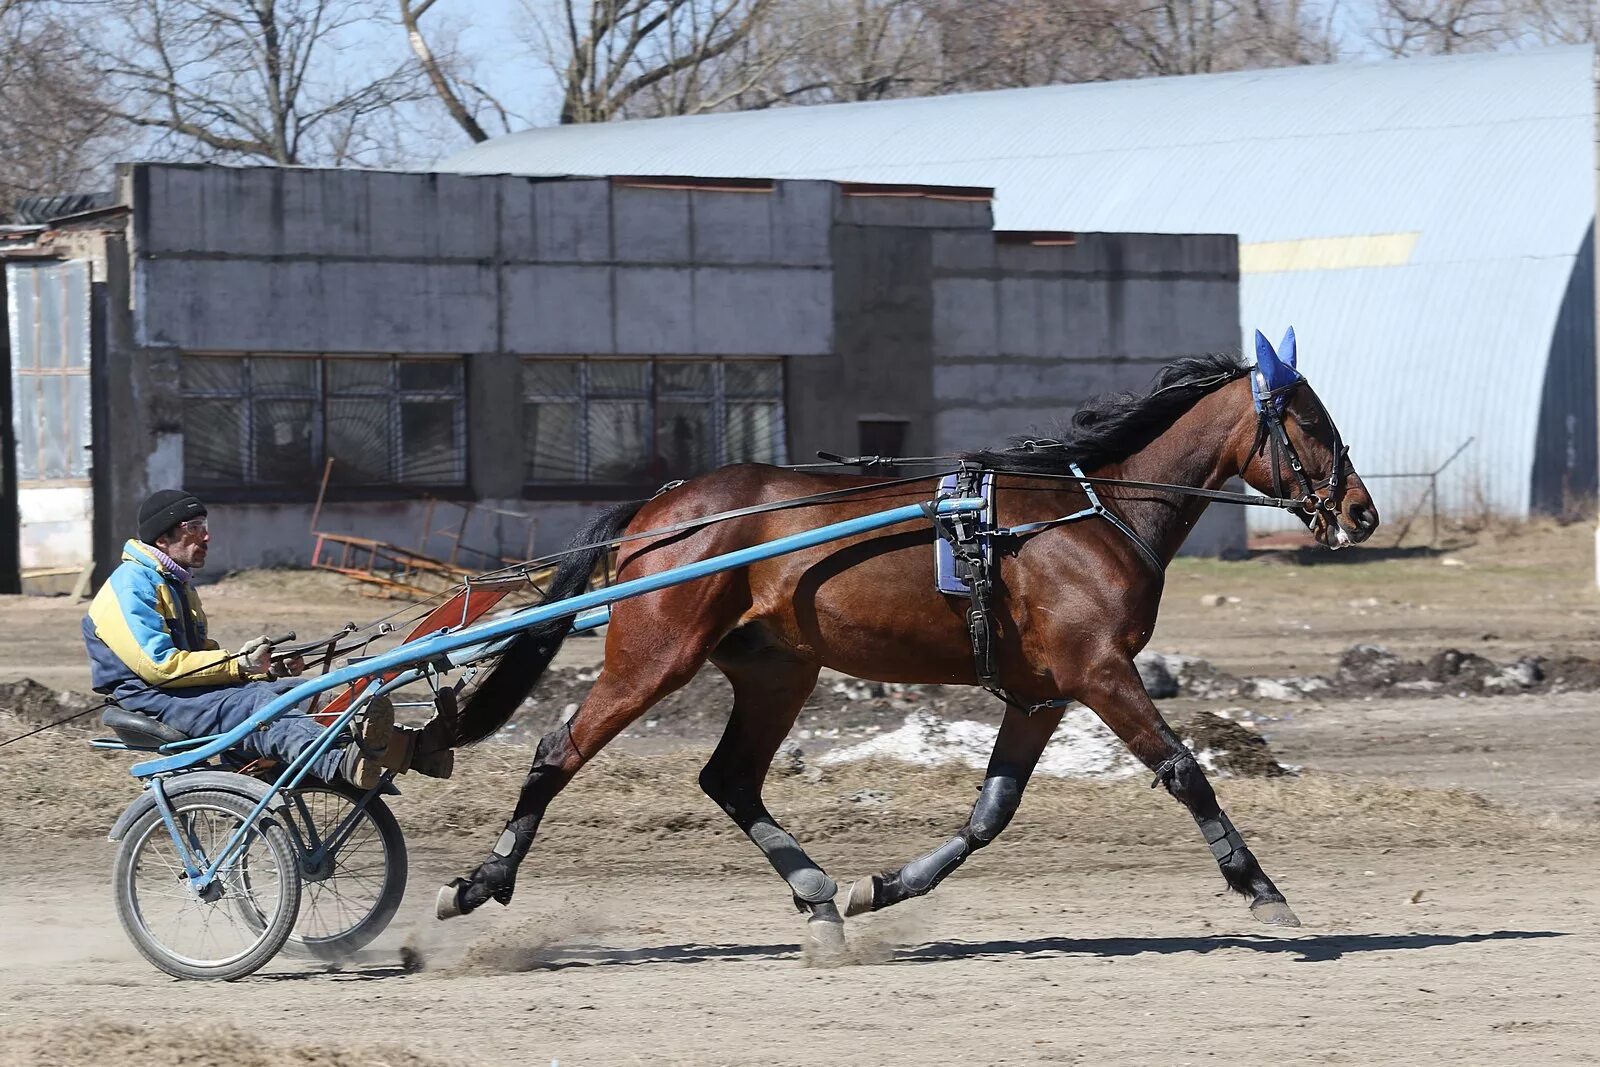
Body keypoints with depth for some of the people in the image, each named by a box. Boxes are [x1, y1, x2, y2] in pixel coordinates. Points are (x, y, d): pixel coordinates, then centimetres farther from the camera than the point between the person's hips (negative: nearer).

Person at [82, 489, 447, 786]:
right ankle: (345, 763, -62)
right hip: (152, 700, -9)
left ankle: (400, 746, -32)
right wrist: (239, 664, -15)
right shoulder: (130, 585, -7)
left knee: (298, 691, -14)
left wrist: (269, 669, 10)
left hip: (197, 690, 9)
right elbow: (159, 665, -18)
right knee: (256, 707, -36)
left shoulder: (178, 585, 26)